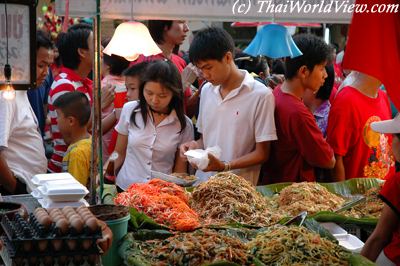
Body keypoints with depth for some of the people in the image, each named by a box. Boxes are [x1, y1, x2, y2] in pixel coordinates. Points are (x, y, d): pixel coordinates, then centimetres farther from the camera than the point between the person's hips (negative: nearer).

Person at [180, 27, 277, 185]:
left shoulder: (261, 95, -6)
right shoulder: (207, 90, 12)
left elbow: (262, 153, -5)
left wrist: (224, 166, -16)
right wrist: (195, 146, 1)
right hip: (202, 182, 4)